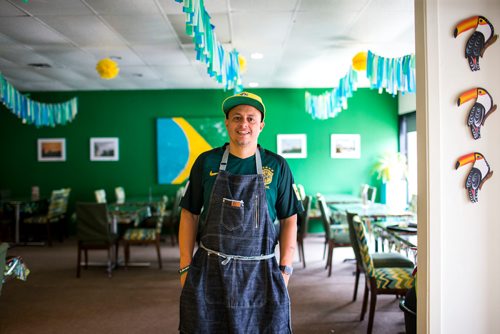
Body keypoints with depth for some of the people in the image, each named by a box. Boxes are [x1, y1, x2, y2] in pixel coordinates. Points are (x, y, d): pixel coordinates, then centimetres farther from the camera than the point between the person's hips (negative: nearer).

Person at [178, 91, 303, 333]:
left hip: (260, 272, 0)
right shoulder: (206, 162, 0)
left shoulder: (277, 166, -1)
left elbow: (289, 220, 3)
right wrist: (185, 267, -1)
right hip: (209, 271, 1)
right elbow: (189, 215, 3)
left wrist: (285, 269, -3)